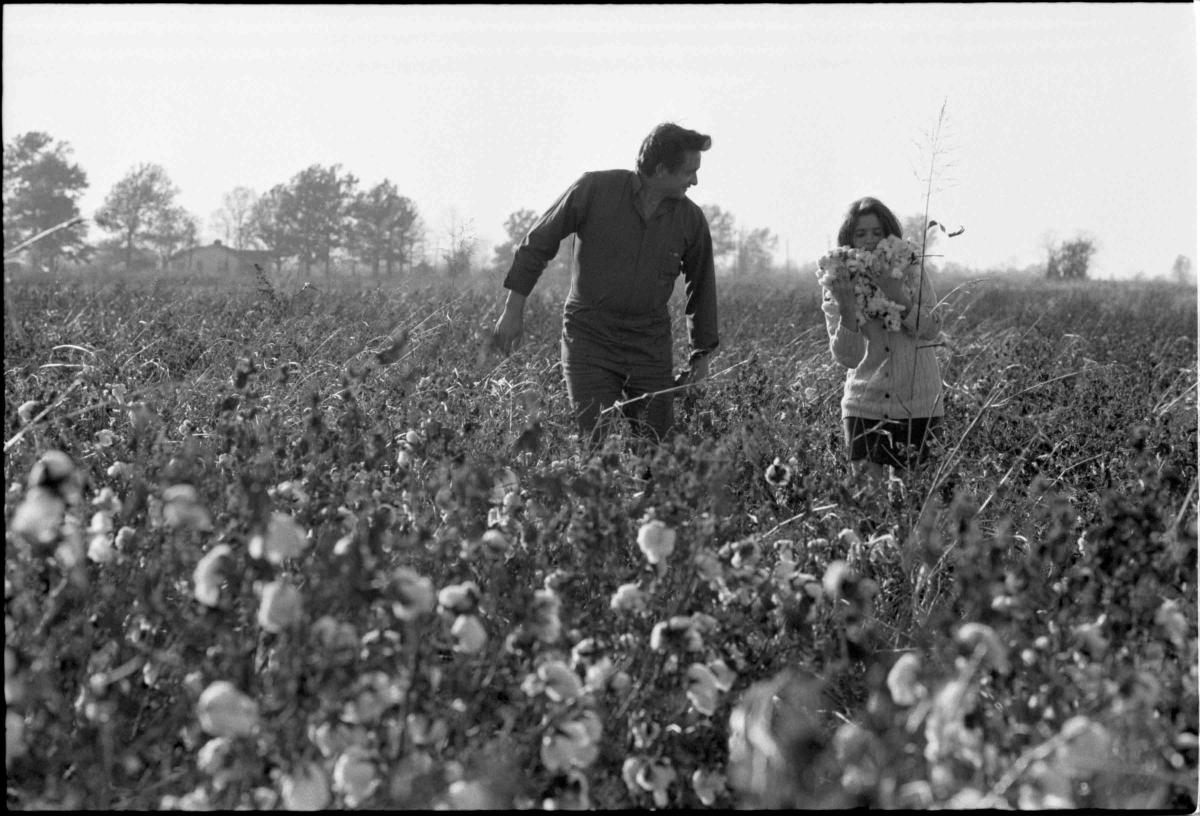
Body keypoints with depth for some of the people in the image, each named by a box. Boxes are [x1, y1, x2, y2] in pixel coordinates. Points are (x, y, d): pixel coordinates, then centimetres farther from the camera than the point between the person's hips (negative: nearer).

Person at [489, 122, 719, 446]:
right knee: (600, 445, -12)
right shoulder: (594, 189, -10)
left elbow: (702, 286, 14)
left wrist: (702, 353, 18)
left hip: (651, 345, 3)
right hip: (589, 338, -3)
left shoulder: (691, 220, -1)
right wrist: (514, 309, -2)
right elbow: (538, 243, -1)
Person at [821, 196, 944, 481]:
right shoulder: (838, 289, 0)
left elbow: (932, 331, -10)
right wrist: (847, 311, -24)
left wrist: (899, 298, -25)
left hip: (918, 406, 0)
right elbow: (847, 357, -8)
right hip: (863, 407, 0)